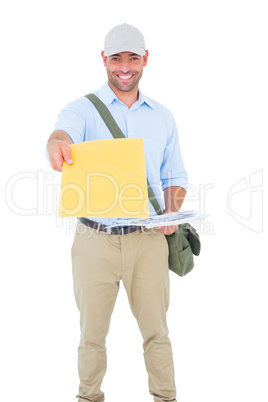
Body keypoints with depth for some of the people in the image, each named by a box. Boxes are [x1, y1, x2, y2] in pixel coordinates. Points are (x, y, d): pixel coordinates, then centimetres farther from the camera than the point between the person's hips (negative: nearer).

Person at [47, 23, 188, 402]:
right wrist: (57, 144, -49)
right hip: (95, 240, -2)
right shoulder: (83, 109, 0)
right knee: (92, 331, 8)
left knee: (156, 329, 6)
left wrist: (172, 214, -4)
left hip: (148, 239, 2)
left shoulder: (162, 117, 11)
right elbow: (65, 131, -24)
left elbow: (174, 177, 16)